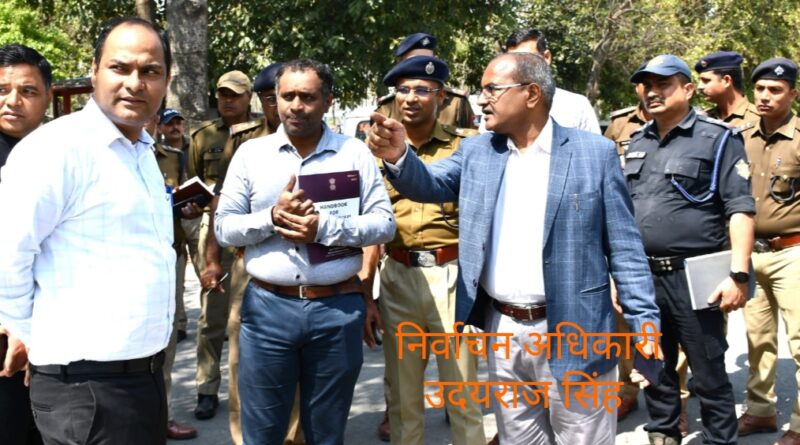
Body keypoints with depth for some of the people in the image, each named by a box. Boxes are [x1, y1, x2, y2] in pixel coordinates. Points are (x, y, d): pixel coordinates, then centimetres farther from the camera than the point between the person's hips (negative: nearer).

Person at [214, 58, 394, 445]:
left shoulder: (354, 152, 2)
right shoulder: (251, 153, 5)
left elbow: (384, 223, -3)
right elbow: (223, 228, 3)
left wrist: (326, 227, -17)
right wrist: (272, 216, -15)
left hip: (338, 310, 0)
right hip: (267, 307, 1)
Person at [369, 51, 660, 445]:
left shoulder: (594, 152, -5)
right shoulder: (476, 152, 7)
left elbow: (623, 247, -5)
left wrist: (645, 324, -9)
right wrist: (397, 156, -26)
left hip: (571, 335, -4)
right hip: (502, 332, 4)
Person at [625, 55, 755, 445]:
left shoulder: (718, 138, -5)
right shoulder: (637, 142, 13)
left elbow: (740, 209, -10)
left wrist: (738, 274, -18)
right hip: (642, 276, 6)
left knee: (709, 374, 3)